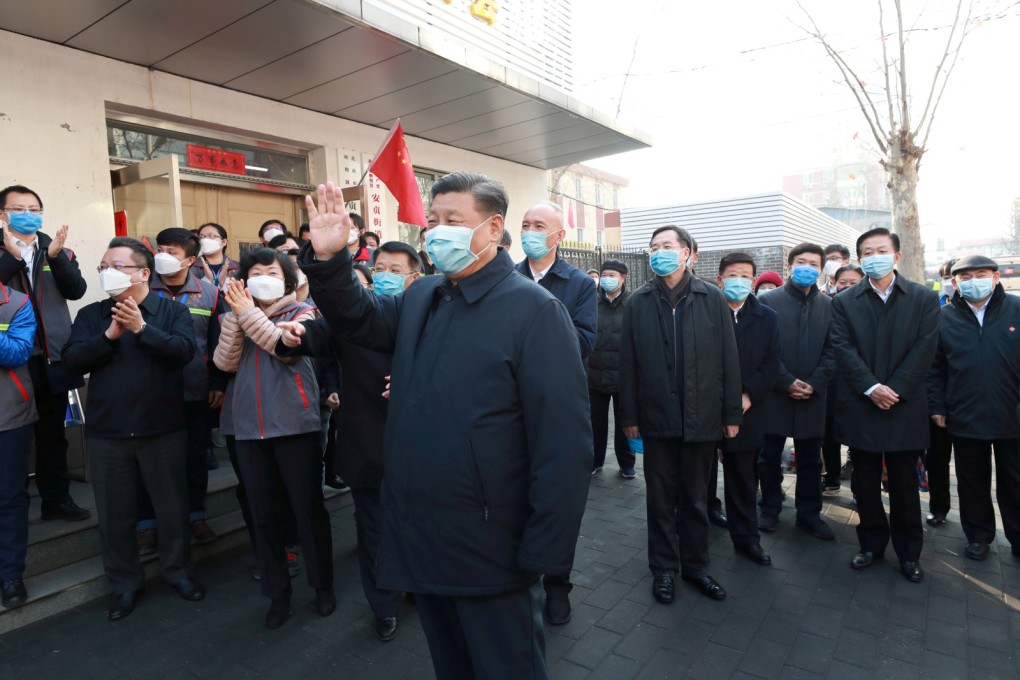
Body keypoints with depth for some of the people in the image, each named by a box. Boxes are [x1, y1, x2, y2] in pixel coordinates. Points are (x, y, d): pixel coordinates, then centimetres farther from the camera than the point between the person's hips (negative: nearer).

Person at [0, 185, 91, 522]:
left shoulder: (60, 252, 8)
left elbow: (76, 291, -5)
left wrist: (56, 256, -18)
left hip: (52, 357, 3)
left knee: (52, 434, 13)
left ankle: (56, 498, 24)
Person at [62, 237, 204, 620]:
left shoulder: (172, 310, -1)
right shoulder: (90, 315, 7)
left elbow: (184, 351, -17)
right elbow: (72, 361, -6)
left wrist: (142, 328, -24)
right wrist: (110, 335, -18)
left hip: (163, 430, -2)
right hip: (106, 433, 3)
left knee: (172, 507, 10)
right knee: (115, 513, 13)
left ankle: (177, 571, 30)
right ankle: (125, 583, 30)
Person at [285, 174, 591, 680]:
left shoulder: (534, 310, -17)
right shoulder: (420, 298, 6)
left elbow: (564, 440, -19)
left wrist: (543, 554, -18)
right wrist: (327, 258, -1)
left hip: (491, 551, -6)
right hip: (419, 541, 7)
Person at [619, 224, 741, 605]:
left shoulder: (711, 299, -1)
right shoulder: (638, 303, -1)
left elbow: (728, 359, -1)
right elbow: (628, 363, -1)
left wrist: (731, 413, -1)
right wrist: (629, 415, -3)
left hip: (702, 417, 0)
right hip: (657, 417, 0)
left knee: (696, 497, 15)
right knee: (661, 498, 12)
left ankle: (695, 564, 32)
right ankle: (664, 567, 28)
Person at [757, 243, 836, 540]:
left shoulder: (828, 305, 7)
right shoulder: (768, 300, -1)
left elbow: (831, 351, 3)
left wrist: (814, 384, -9)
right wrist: (786, 382, -12)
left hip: (812, 396, 2)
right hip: (774, 393, -2)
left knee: (810, 460, 11)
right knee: (769, 457, 8)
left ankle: (809, 513, 24)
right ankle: (770, 509, 23)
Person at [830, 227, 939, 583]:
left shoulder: (924, 299, 3)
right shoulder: (844, 302, 4)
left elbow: (923, 351, -5)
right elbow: (844, 349, -5)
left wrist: (895, 390, -14)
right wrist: (871, 388, -16)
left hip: (904, 407, 0)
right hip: (860, 407, 1)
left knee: (905, 483, 9)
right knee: (865, 482, 9)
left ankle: (909, 552, 23)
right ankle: (872, 543, 24)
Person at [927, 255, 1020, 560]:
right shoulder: (944, 318, 1)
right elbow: (935, 368, 3)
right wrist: (936, 407, 0)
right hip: (964, 418, 1)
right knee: (972, 481, 14)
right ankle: (978, 536, 30)